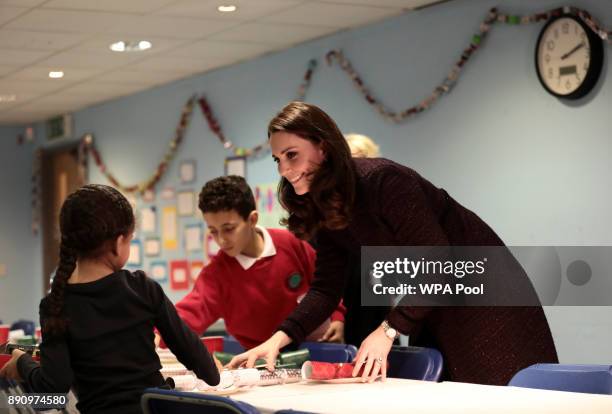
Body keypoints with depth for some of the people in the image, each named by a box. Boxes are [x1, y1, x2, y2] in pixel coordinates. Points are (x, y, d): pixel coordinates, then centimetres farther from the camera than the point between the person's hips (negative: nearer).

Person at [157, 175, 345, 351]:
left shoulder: (291, 243, -9)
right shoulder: (216, 273, -12)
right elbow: (191, 311, -26)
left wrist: (337, 317, -2)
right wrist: (160, 336, -44)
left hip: (318, 341, 0)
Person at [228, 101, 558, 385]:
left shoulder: (382, 180, -27)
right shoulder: (325, 209, -1)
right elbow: (326, 288, -2)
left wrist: (389, 331, -34)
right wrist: (279, 338, -16)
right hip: (433, 308, 8)